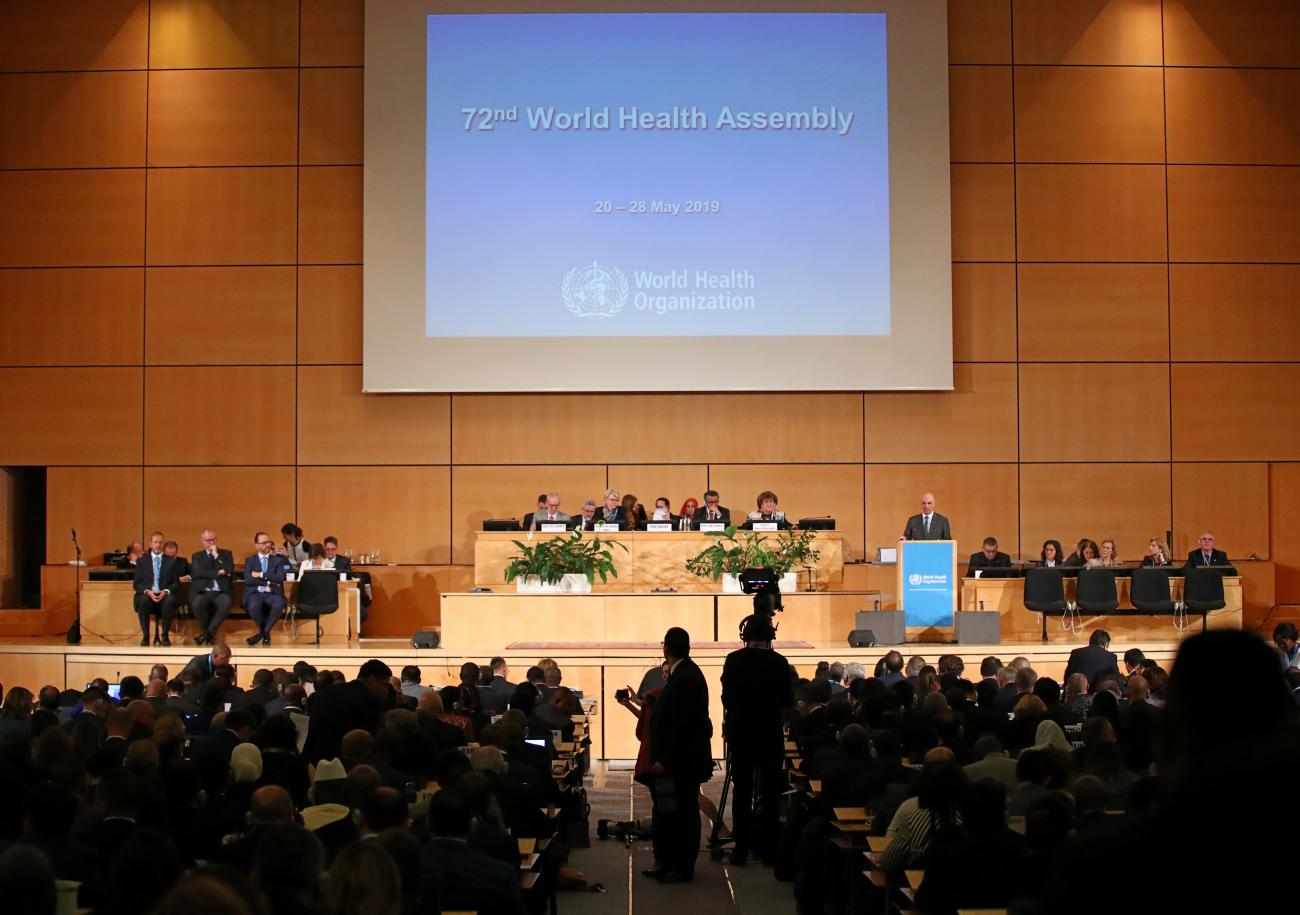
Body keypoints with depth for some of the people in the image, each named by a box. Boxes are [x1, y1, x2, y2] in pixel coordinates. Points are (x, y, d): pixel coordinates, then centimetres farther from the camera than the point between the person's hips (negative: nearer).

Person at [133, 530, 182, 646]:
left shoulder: (171, 561, 14)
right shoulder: (142, 561, 15)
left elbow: (176, 583, 8)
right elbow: (136, 583, 8)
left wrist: (166, 591, -13)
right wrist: (147, 591, -13)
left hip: (165, 595, 0)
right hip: (147, 594, 0)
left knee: (169, 601, -36)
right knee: (144, 601, -36)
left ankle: (165, 636, -23)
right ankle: (145, 636, -24)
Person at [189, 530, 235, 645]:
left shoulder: (226, 554, 16)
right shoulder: (197, 556, 16)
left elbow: (230, 571, -1)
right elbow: (197, 573, -3)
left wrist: (216, 556, -2)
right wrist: (218, 573, -10)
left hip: (221, 592, 0)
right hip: (203, 592, 0)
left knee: (226, 604, -35)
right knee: (196, 604, -34)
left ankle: (209, 632, -19)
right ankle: (208, 633, -10)